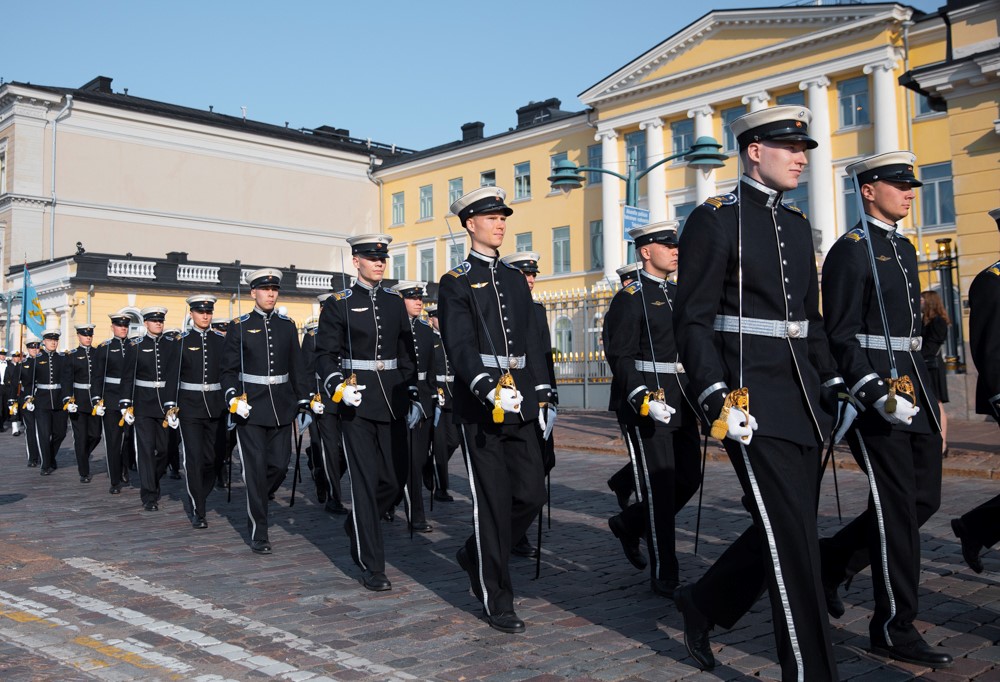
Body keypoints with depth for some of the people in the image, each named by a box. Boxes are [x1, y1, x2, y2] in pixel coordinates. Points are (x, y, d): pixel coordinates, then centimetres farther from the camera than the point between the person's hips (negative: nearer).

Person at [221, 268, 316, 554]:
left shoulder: (288, 326, 9)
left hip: (282, 408, 4)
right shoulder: (239, 327, 0)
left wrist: (305, 400, 6)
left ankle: (256, 505, 34)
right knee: (256, 469, -3)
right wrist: (233, 397, -16)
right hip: (250, 408, -3)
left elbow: (297, 367, 12)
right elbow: (228, 370, 0)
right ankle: (258, 533, 7)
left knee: (280, 466, 5)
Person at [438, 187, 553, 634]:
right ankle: (496, 601, 12)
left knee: (532, 493, 5)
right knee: (492, 502, -2)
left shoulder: (516, 280, 17)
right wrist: (489, 388, -30)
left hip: (518, 406, 6)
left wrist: (543, 395, 12)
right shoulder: (456, 282, -2)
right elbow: (460, 345, -14)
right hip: (478, 406, -6)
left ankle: (476, 555, 29)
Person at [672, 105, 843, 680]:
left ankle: (703, 603, 34)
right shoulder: (714, 220, -6)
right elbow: (692, 321, -11)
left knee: (789, 529, 14)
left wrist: (835, 386, 14)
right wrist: (717, 396, -19)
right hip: (752, 404, -8)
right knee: (793, 540, -4)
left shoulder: (798, 224, 16)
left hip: (803, 401, 8)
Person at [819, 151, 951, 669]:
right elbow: (841, 337, -16)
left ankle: (830, 559, 27)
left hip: (912, 386, 9)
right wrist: (878, 395, -24)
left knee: (925, 497, 11)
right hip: (872, 390, -9)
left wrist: (928, 395, 18)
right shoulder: (850, 251, -10)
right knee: (897, 507, -3)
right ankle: (894, 628, 10)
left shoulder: (905, 249, 17)